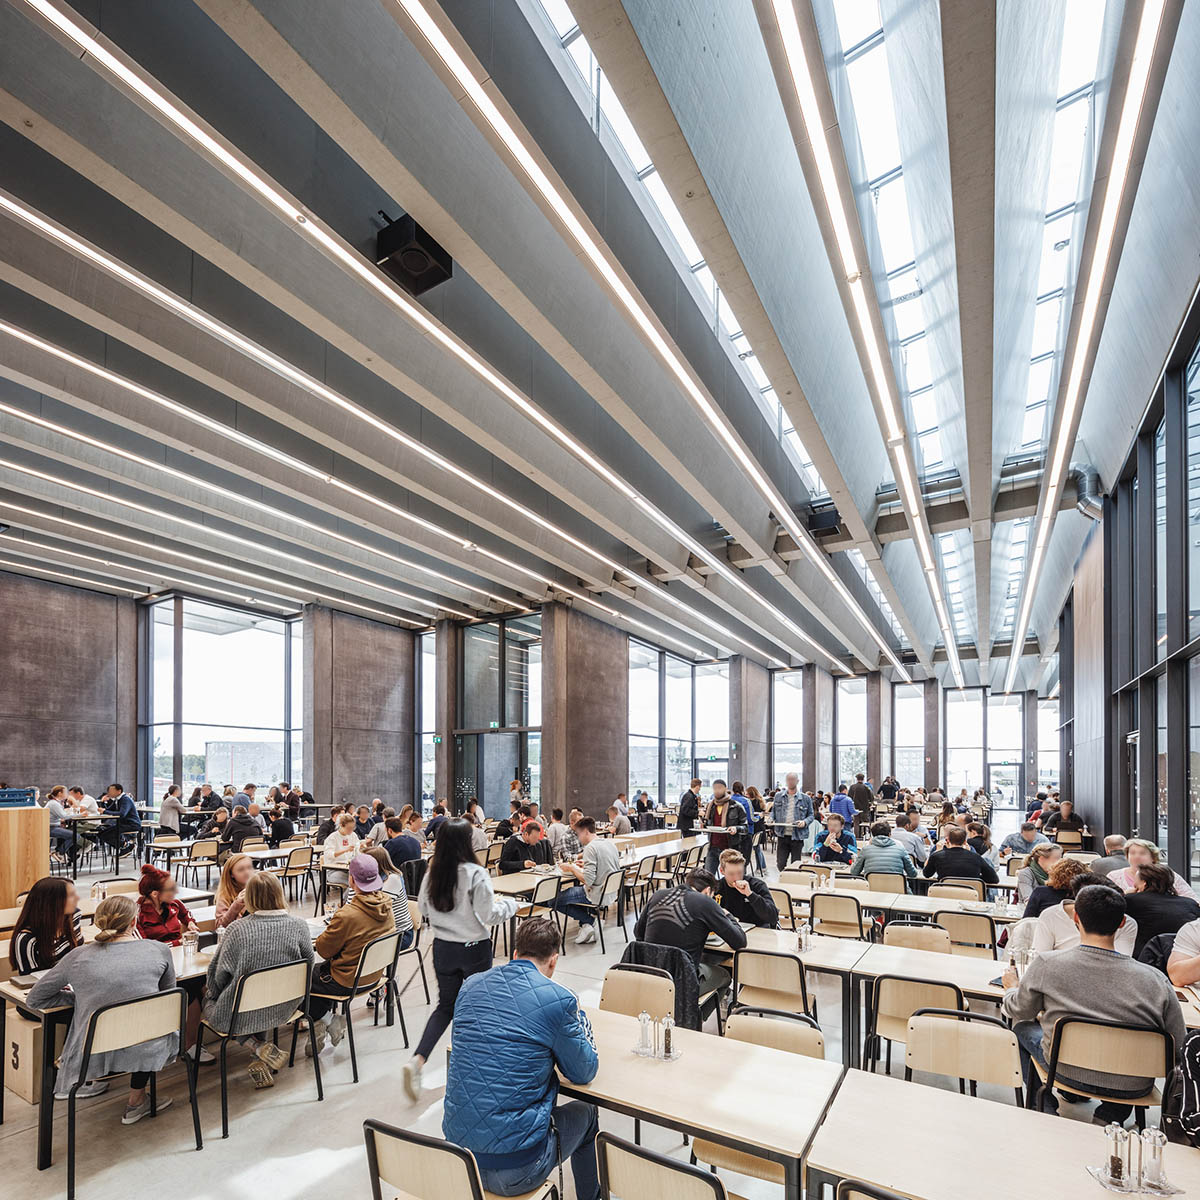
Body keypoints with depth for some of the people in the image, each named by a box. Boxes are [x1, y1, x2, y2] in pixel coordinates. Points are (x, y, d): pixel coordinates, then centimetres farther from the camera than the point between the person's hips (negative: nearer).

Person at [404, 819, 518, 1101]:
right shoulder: (476, 874, -22)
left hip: (442, 948, 4)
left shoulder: (432, 873, -6)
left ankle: (417, 1060, 2)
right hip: (474, 949, -4)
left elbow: (423, 908, 8)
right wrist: (509, 904, -2)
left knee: (446, 1005, 18)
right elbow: (488, 914, -20)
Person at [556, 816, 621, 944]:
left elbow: (588, 880, -24)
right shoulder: (609, 843, 6)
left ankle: (588, 921, 0)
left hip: (597, 895, -9)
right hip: (611, 893, 9)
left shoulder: (590, 848, -19)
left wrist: (572, 868, -9)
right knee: (577, 889, 32)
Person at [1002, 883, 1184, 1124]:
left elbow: (1019, 1010, 1)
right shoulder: (1154, 979, -17)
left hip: (1066, 1072, -1)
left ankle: (1046, 1110, 25)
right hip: (1133, 1087, 1)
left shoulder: (1046, 965, -17)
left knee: (1022, 1025, 27)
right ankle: (1110, 1117, 20)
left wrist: (1012, 988, 25)